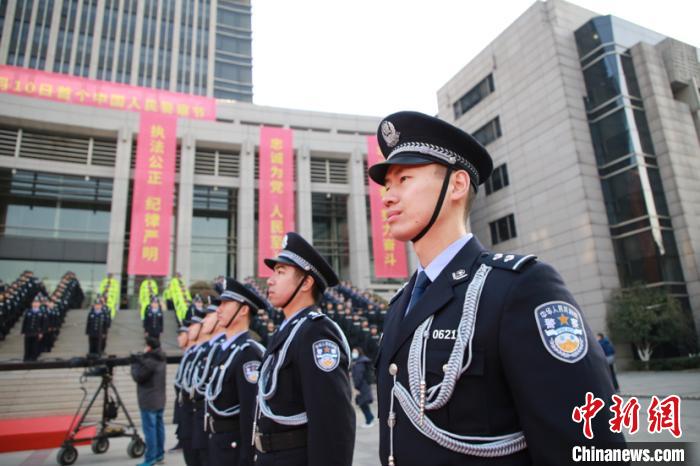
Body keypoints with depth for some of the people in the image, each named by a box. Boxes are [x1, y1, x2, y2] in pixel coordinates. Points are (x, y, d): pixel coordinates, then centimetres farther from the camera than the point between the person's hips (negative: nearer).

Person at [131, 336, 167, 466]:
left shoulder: (149, 361, -19)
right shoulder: (161, 360, 11)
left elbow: (138, 376, -13)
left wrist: (135, 363, 0)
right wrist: (140, 361, 10)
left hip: (149, 401, -9)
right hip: (159, 400, 9)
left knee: (150, 429, -4)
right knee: (159, 427, 12)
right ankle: (159, 454, 19)